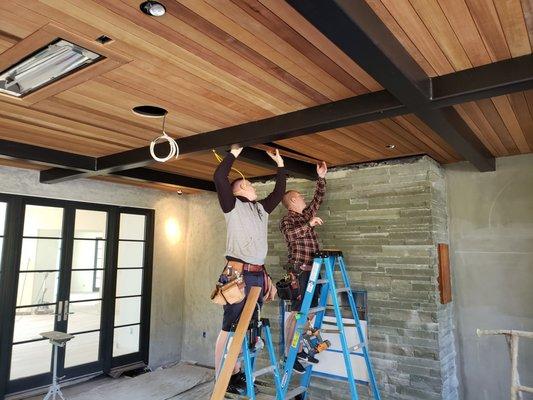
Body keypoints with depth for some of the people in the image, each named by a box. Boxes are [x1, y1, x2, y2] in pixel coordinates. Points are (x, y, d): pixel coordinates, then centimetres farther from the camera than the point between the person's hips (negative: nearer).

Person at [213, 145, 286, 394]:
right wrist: (234, 153, -2)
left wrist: (279, 164, 29)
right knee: (229, 327, -3)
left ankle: (237, 373, 21)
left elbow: (279, 192, 30)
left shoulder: (262, 208, 19)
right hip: (237, 273, -7)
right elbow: (219, 178, -10)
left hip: (257, 274, 7)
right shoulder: (232, 205, 1)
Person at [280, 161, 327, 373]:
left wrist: (321, 177, 21)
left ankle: (301, 349, 18)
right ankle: (290, 355, -2)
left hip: (312, 271, 8)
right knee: (297, 313, -8)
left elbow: (318, 198, 26)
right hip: (300, 272, -8)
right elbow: (291, 234, -22)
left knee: (310, 312, 9)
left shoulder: (306, 215, 20)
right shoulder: (287, 220, -1)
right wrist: (309, 224, -22)